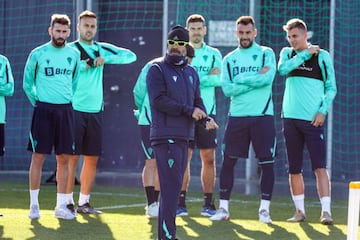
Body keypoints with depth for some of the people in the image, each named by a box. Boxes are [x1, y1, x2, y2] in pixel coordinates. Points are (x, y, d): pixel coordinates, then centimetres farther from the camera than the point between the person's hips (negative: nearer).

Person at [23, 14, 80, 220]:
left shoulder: (74, 54, 8)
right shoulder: (38, 54, -1)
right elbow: (27, 83, 8)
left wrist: (69, 99, 14)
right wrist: (37, 102, 4)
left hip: (66, 110, 3)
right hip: (43, 110, -3)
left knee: (64, 159, 3)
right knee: (38, 157, -4)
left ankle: (61, 206, 8)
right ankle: (34, 204, 4)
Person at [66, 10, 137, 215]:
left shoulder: (102, 49, 13)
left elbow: (131, 56, 7)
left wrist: (106, 59, -6)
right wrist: (86, 64, -15)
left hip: (95, 111, 5)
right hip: (75, 110, -5)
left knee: (92, 158, 6)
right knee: (72, 157, -5)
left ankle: (84, 202, 14)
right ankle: (68, 201, 0)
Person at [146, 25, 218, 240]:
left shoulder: (191, 73, 19)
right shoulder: (157, 69, -1)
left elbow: (197, 101, 16)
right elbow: (159, 100, -12)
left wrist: (206, 118, -5)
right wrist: (189, 111, -14)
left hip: (184, 137, 7)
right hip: (165, 135, -7)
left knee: (174, 186, 9)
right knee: (172, 184, -13)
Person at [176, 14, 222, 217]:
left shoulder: (214, 54, 10)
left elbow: (218, 79, -6)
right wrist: (207, 78, -12)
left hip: (207, 111, 1)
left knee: (209, 158, 0)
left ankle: (208, 204, 5)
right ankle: (181, 203, 1)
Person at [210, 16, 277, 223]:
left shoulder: (266, 53, 3)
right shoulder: (230, 59, 10)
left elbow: (268, 78, -15)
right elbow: (227, 89, -3)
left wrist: (240, 79, -8)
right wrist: (256, 79, -10)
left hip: (263, 115, -2)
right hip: (237, 116, 2)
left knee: (267, 163, -2)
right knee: (228, 161, 2)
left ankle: (265, 209, 4)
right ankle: (224, 208, 9)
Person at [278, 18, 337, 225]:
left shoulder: (322, 56, 1)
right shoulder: (287, 53, 12)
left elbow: (331, 88, 1)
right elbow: (283, 69, -10)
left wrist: (323, 111, -10)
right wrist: (305, 53, -10)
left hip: (313, 120, -4)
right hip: (291, 118, 4)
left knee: (320, 167, -11)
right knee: (294, 169, 7)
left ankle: (326, 211, -14)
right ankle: (300, 211, 15)